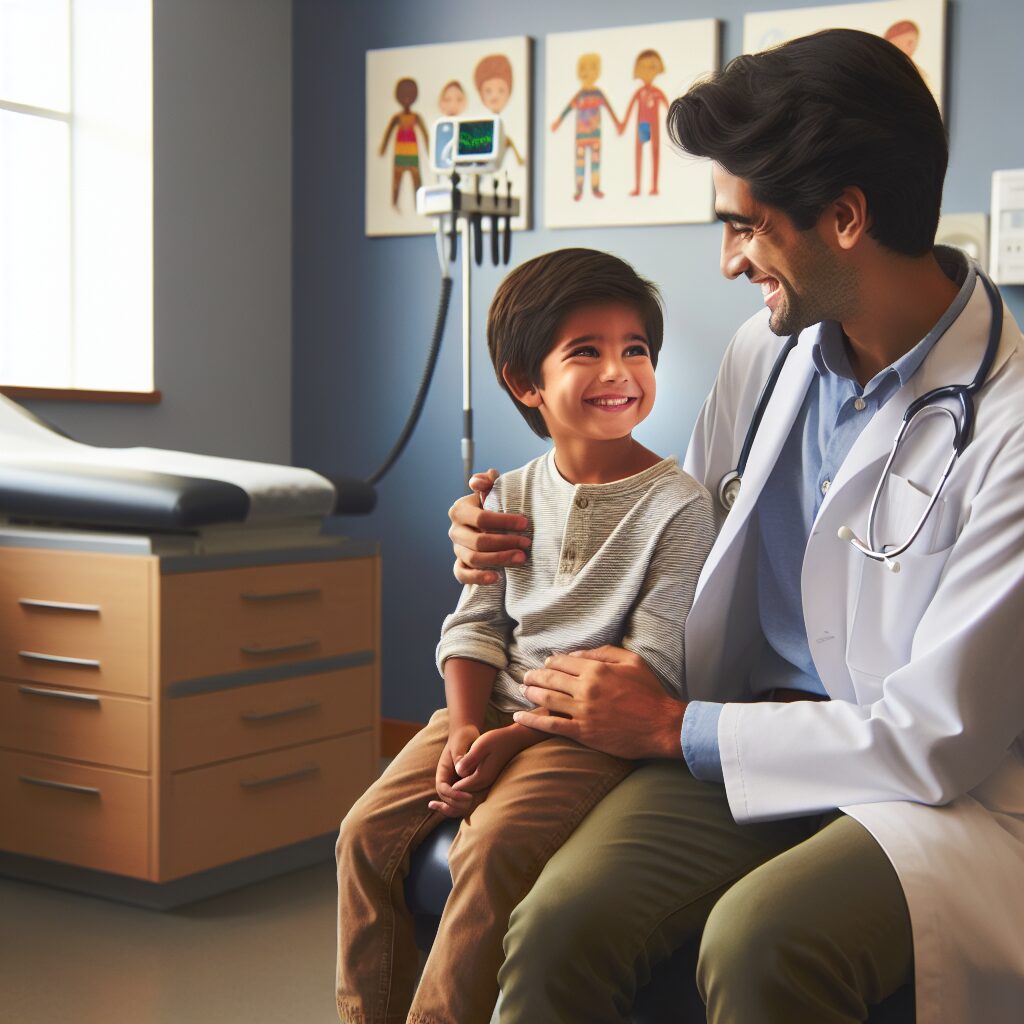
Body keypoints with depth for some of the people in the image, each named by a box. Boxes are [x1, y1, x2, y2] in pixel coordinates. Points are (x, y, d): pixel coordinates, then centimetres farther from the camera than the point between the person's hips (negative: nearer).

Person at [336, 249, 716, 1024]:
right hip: (492, 710, 6)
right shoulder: (511, 498, 11)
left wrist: (518, 737, -17)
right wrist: (466, 725, -9)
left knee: (493, 847, -28)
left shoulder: (679, 503, -7)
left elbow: (653, 663, -12)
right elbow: (475, 625, 11)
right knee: (369, 832, -7)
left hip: (591, 726, -5)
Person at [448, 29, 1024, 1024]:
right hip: (747, 745, 5)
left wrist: (671, 728, -10)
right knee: (560, 922, -25)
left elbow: (935, 742, -16)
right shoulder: (765, 352, 7)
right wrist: (515, 545, 8)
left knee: (758, 942, -36)